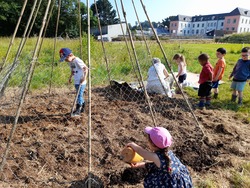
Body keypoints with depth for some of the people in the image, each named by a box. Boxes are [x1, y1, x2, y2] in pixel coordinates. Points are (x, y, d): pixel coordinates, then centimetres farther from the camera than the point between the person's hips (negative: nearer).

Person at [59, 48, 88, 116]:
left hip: (81, 82, -9)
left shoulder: (77, 60, -17)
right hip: (76, 82, 9)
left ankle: (77, 111, -2)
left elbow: (86, 68, -19)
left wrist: (84, 77, -25)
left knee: (79, 95, -7)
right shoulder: (70, 62, 10)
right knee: (79, 95, 16)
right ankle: (82, 108, 28)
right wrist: (70, 77, 13)